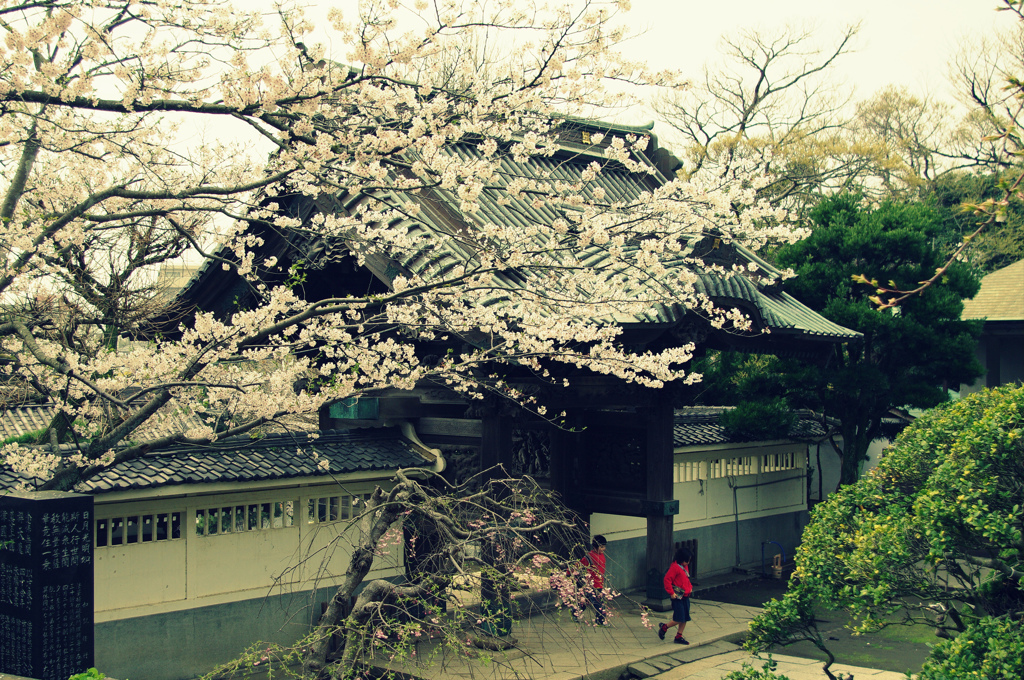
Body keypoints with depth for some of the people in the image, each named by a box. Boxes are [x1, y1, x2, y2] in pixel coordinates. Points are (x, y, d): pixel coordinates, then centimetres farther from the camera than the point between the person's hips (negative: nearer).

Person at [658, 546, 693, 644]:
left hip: (685, 596, 9)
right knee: (679, 619, -9)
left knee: (685, 618, 9)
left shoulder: (685, 567, 13)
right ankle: (664, 627, 13)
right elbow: (667, 580, -18)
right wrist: (671, 593, -17)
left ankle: (679, 636, 20)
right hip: (677, 597, -9)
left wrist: (690, 588, 17)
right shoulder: (675, 567, -15)